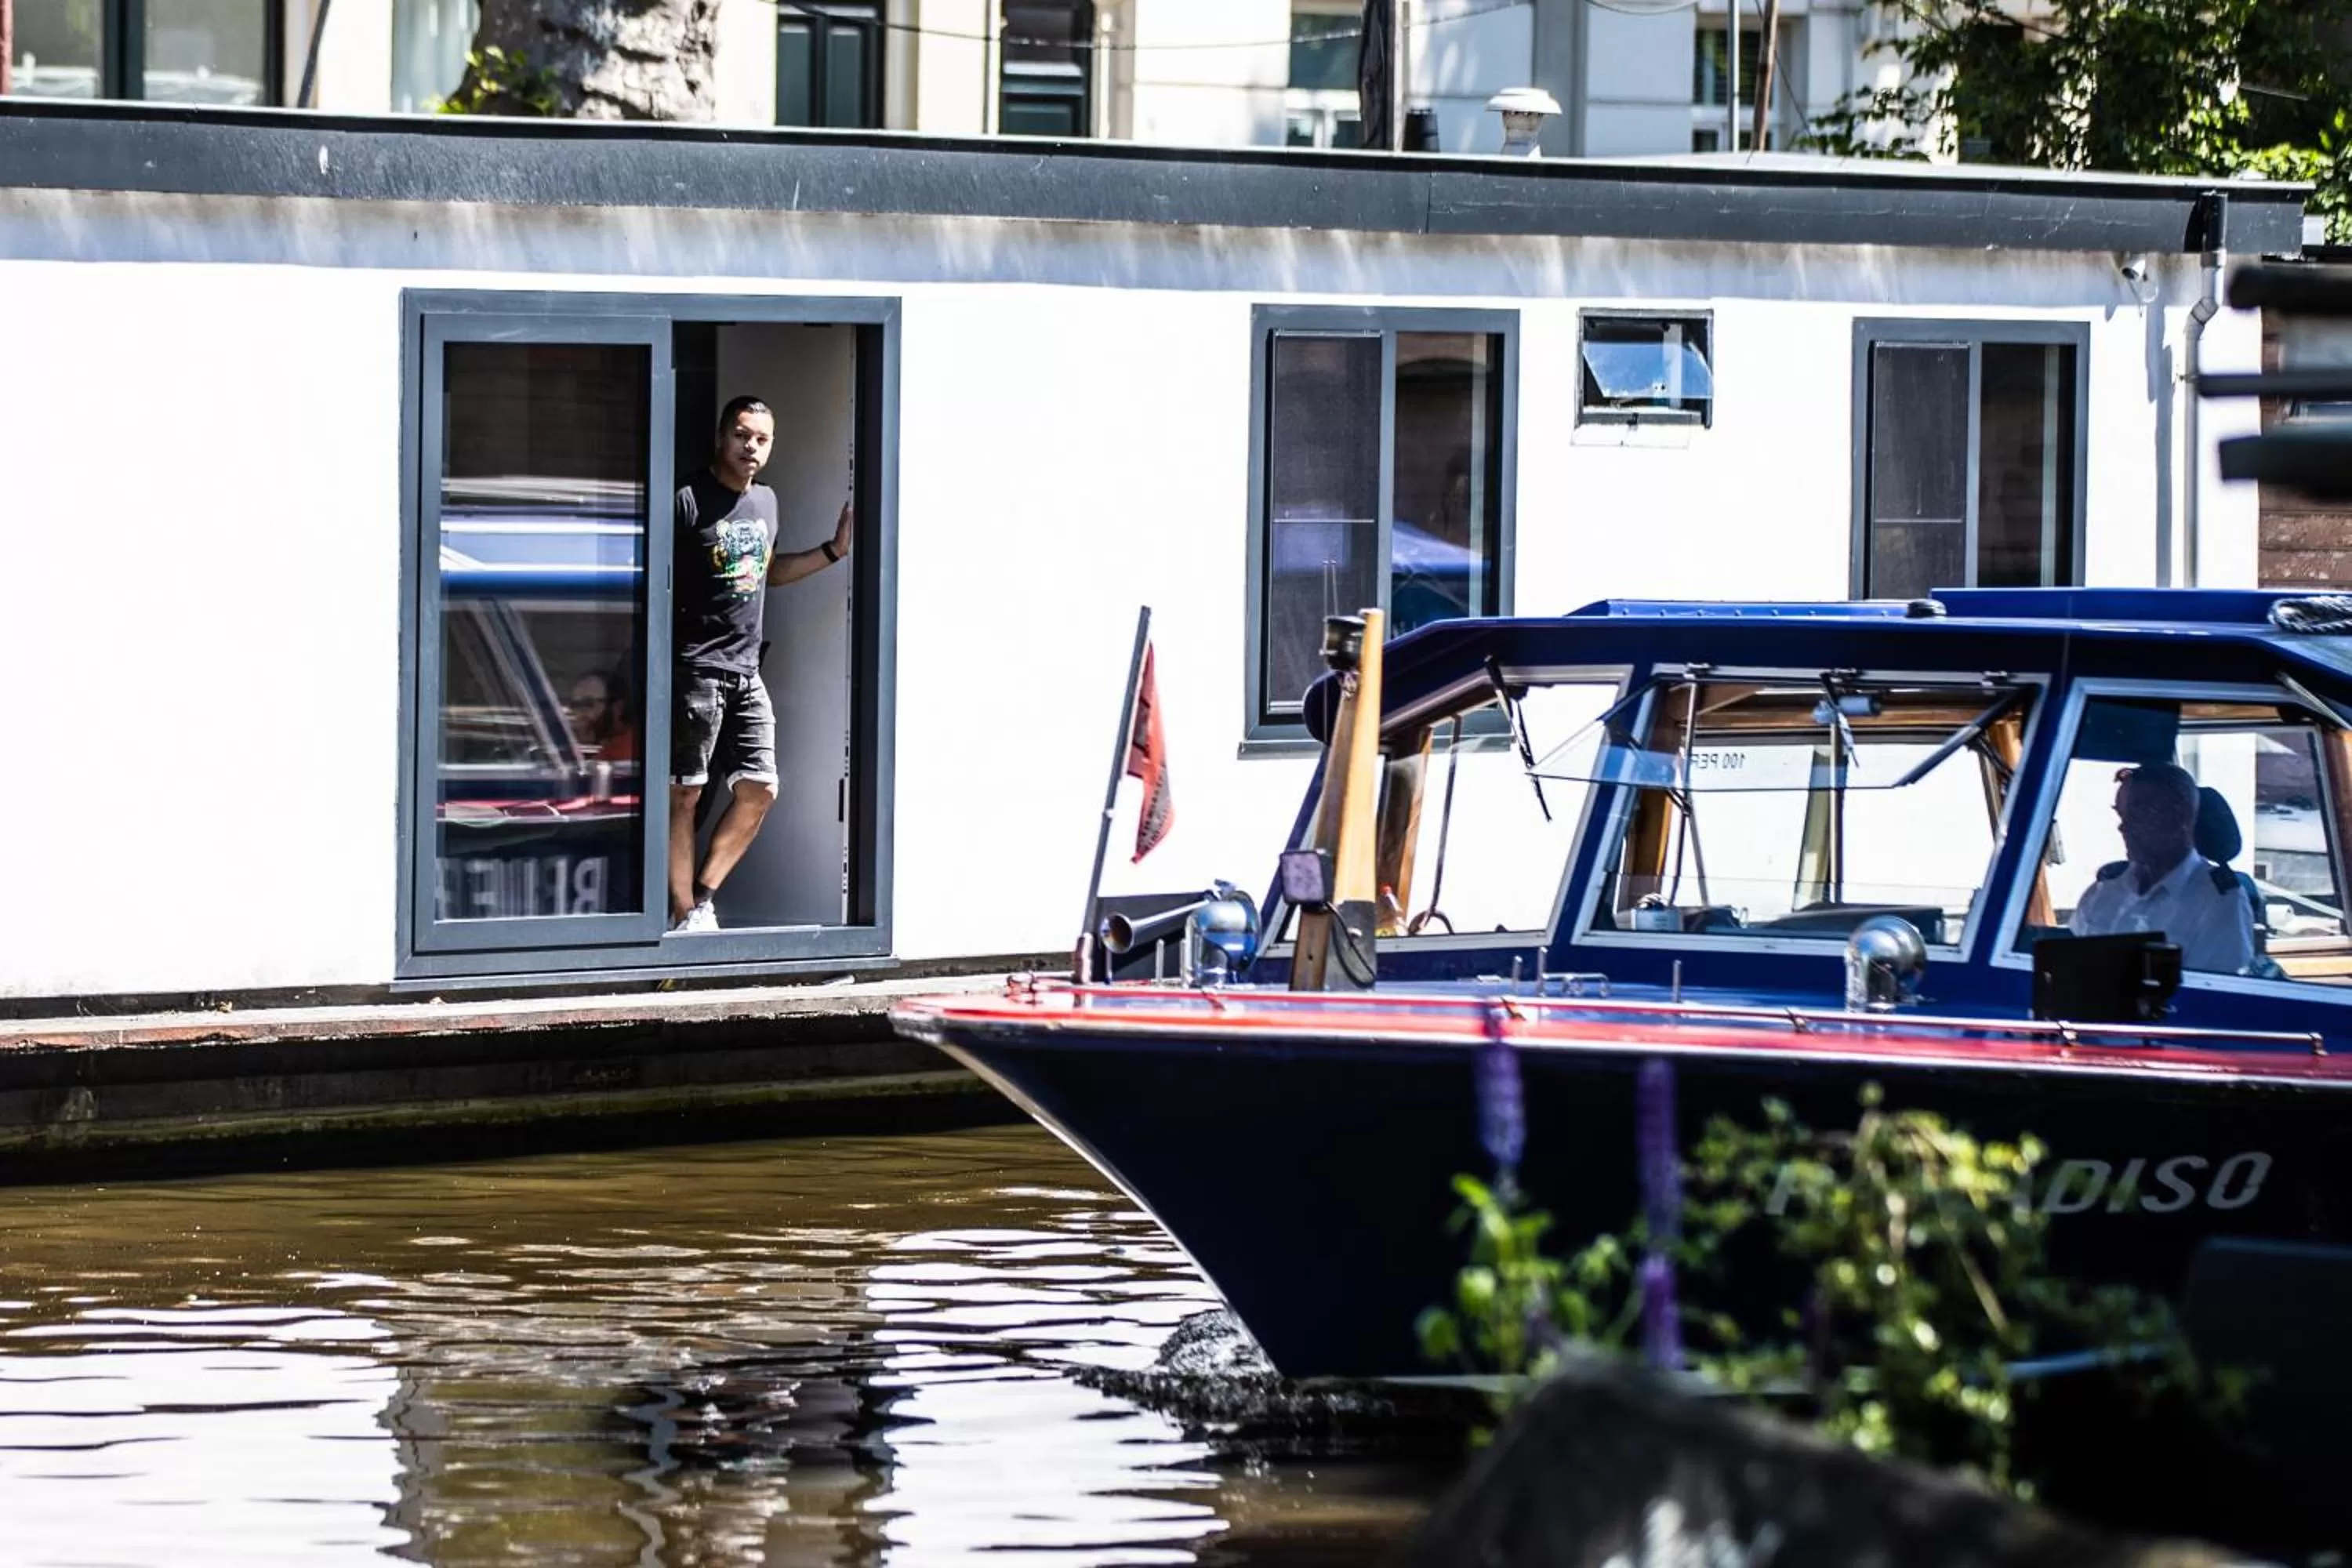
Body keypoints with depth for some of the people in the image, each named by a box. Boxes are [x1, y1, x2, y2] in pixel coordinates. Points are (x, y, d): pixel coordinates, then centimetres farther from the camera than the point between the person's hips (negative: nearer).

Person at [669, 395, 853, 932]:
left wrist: (834, 550, 23)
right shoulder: (689, 501, -10)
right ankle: (684, 917, 1)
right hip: (697, 667, -7)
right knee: (684, 794, -2)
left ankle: (703, 899, 14)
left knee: (759, 789, 4)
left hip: (746, 669, 8)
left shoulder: (765, 502, 14)